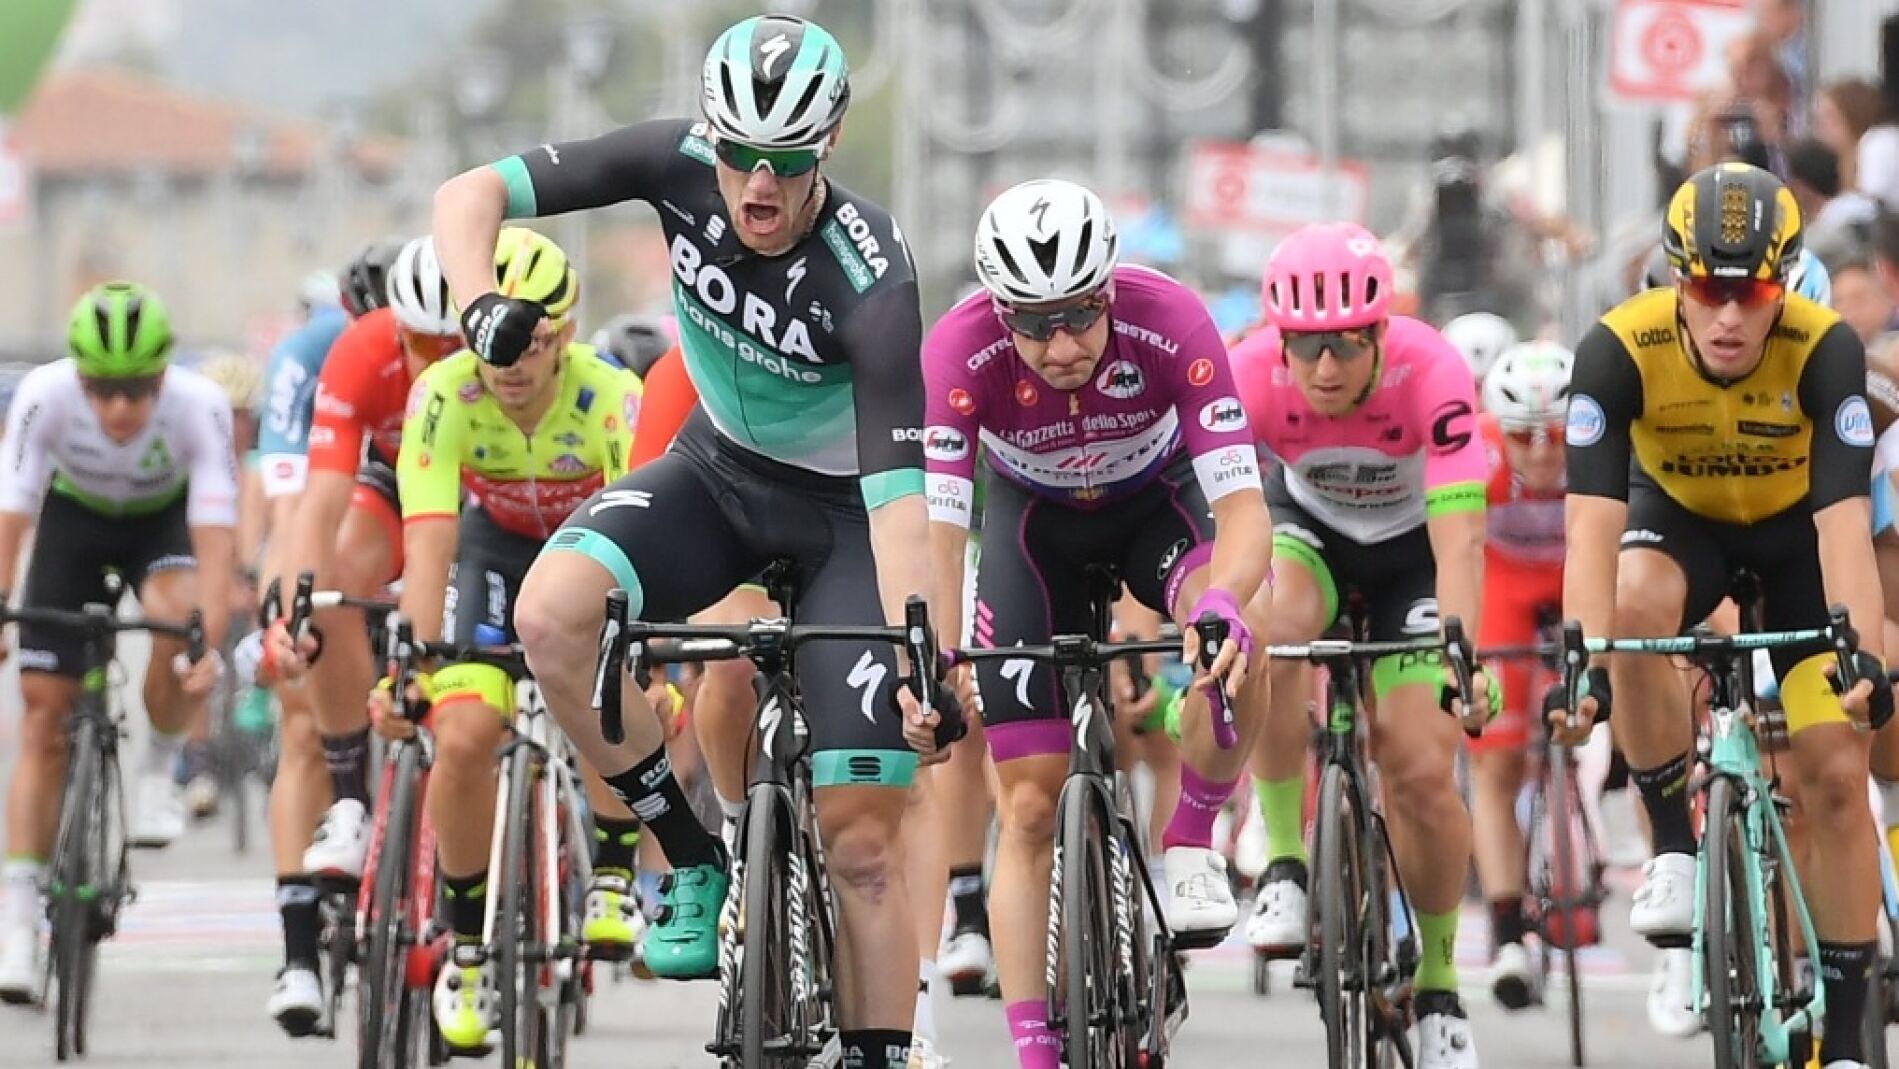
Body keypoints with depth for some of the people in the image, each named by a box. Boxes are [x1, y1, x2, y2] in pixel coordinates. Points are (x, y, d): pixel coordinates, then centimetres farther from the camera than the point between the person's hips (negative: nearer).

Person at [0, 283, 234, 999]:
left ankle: (158, 770, -6)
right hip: (75, 516, 1)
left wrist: (208, 645, -47)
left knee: (176, 618, -34)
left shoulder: (199, 405, -33)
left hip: (164, 518, -1)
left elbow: (215, 536, -36)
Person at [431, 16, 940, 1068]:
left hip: (842, 509, -4)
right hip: (719, 469, 4)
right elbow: (470, 193, -19)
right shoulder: (684, 165, -21)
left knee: (860, 833, -11)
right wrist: (481, 305, -39)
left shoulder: (869, 280, -31)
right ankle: (692, 861, -8)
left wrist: (921, 659, -44)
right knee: (551, 615, -27)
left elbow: (899, 487, -34)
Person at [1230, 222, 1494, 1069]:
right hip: (1309, 524, 1)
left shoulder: (1430, 372, -35)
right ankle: (1284, 865, -19)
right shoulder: (1253, 375, -31)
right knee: (1271, 632, -35)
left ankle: (1437, 987, 11)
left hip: (1411, 545, -1)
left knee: (1422, 774, -12)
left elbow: (1459, 536, -41)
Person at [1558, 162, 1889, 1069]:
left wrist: (1865, 659, -52)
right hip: (1680, 521, 0)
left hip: (1793, 534, 0)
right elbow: (1592, 523, -37)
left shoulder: (1824, 350, -32)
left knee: (1835, 774, -9)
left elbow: (1845, 525, -38)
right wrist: (1585, 664, -50)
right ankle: (1673, 847, -19)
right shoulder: (1620, 349, -32)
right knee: (1637, 600, -35)